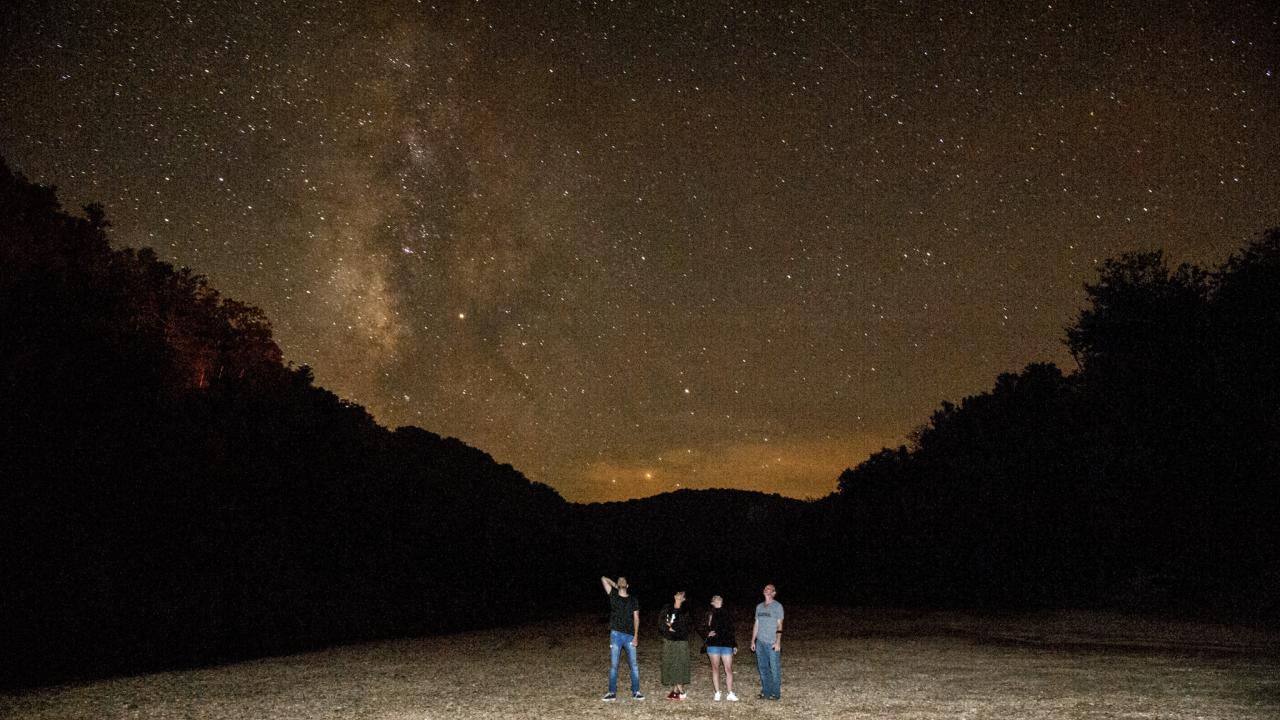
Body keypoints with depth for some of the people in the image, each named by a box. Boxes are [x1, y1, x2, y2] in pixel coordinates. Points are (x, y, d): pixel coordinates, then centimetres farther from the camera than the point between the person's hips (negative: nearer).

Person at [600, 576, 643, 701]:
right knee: (613, 665, 0)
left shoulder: (633, 600, 10)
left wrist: (636, 636, -3)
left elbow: (636, 618, 6)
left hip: (630, 636, 1)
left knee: (634, 665, -1)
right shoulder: (613, 596, 8)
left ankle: (635, 692, 5)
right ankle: (612, 693, 4)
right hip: (616, 635, -1)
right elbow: (603, 579, 6)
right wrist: (615, 586, 17)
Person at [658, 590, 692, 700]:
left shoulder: (685, 611, 1)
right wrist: (669, 628, -13)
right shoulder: (667, 608, 7)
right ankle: (674, 689, 6)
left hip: (681, 641, -3)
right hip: (668, 641, 3)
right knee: (669, 664, 1)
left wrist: (671, 625, -6)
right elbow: (660, 623, 2)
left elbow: (683, 626, -10)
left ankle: (680, 690, -4)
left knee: (679, 665, -7)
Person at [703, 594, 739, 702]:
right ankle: (717, 693, 12)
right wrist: (708, 633, -18)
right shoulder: (710, 615, 1)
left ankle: (730, 694, 1)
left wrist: (734, 645, 16)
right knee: (715, 668, 4)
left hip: (726, 644, 2)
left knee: (729, 669, -2)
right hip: (713, 644, -2)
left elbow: (731, 631, 16)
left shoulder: (726, 614, 11)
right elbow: (704, 628, 3)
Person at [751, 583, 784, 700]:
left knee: (774, 669, -3)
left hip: (772, 643, -6)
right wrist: (753, 641, 14)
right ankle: (766, 691, 19)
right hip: (760, 642, 6)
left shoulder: (777, 606, -3)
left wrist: (778, 642, -15)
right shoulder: (759, 607, 14)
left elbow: (779, 625, -7)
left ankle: (776, 693, 4)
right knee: (762, 668, 9)